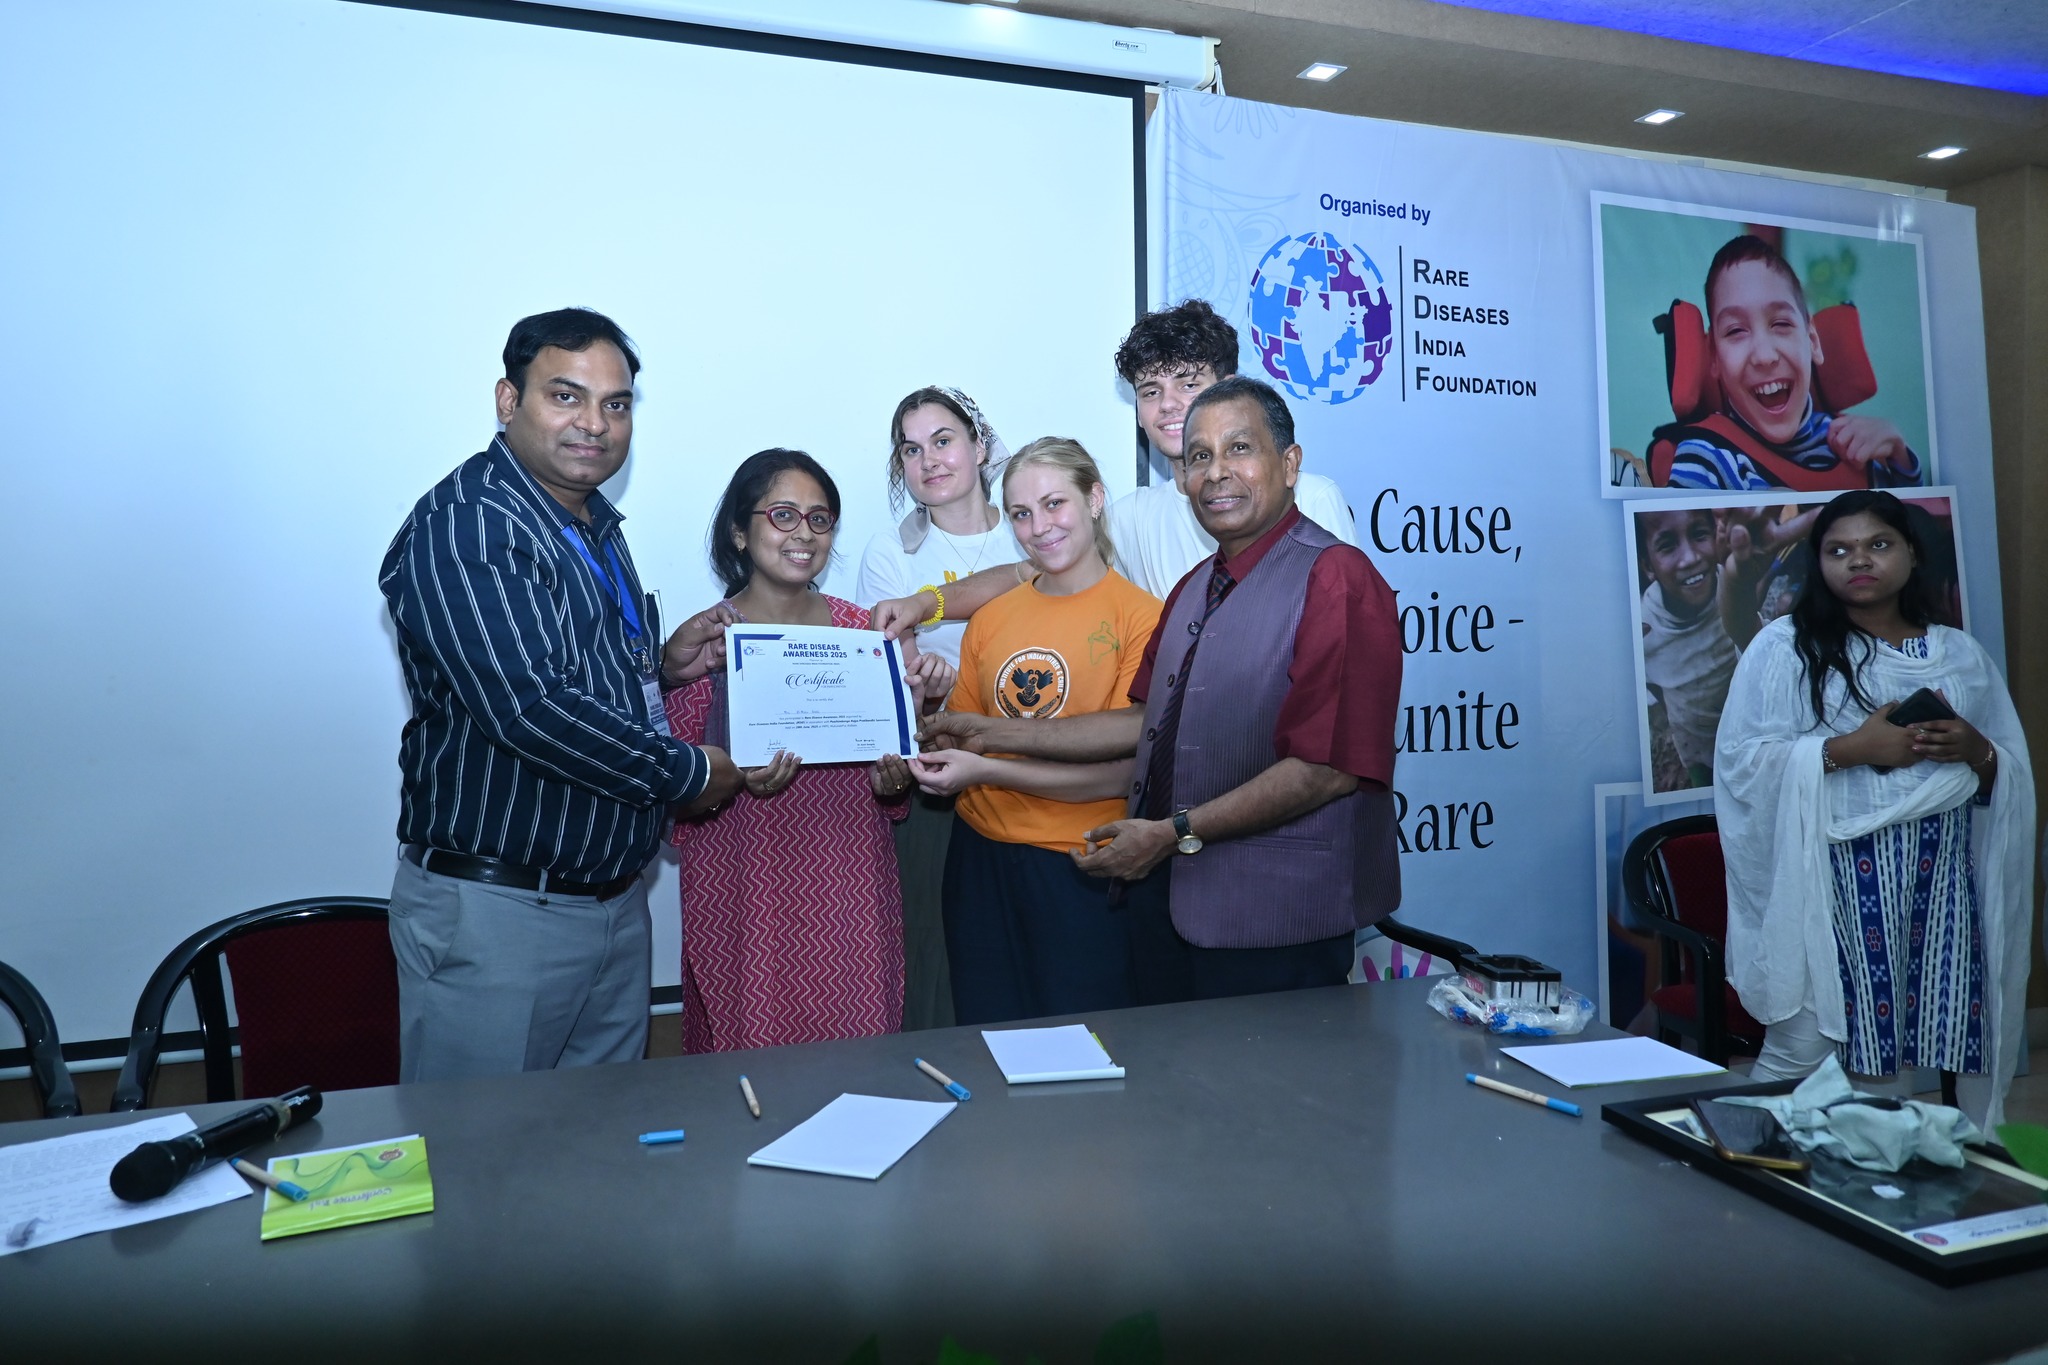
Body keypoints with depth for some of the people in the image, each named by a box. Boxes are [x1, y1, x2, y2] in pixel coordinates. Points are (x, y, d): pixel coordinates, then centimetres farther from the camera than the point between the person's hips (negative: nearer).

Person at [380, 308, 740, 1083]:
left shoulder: (596, 526, 13)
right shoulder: (463, 525, -17)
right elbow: (527, 706, -27)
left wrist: (663, 663, 4)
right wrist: (691, 773, -17)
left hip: (615, 900, 9)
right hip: (495, 910, -8)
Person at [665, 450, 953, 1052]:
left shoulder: (860, 629, 6)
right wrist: (740, 780, -20)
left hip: (851, 890, 3)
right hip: (748, 894, -2)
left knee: (858, 1056, 8)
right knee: (750, 1051, 5)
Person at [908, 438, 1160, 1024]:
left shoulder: (1140, 617, -9)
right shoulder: (990, 618, 6)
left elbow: (1124, 772, -15)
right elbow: (961, 738, 12)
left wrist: (988, 769, -18)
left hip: (1082, 870, -4)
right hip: (980, 859, 5)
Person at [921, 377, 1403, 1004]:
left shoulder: (1335, 578, -15)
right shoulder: (1195, 588, 15)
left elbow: (1330, 766, -22)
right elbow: (1148, 720, 16)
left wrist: (1176, 832, -19)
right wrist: (994, 734, 12)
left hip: (1270, 921, -8)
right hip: (1166, 899, 8)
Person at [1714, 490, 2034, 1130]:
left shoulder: (1961, 655, 14)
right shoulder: (1785, 646, 0)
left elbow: (2015, 774, 15)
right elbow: (1742, 760, -8)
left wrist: (1975, 750, -6)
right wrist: (1852, 748, -17)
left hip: (1943, 872, 4)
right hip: (1837, 874, -4)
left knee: (1955, 1040, 3)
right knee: (1804, 1046, -6)